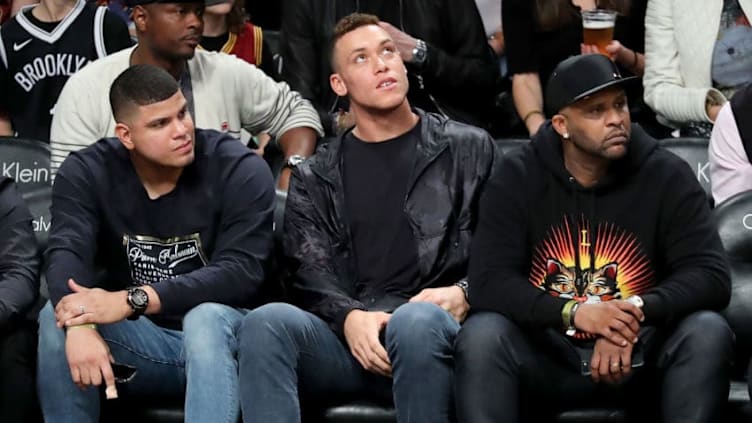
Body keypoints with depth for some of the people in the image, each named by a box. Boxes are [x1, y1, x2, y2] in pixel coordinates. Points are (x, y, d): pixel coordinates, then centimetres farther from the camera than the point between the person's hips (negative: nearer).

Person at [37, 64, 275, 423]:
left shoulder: (240, 170, -13)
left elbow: (241, 272, -25)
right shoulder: (87, 173, -5)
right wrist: (80, 326, -46)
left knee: (207, 317, -36)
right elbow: (66, 252, -23)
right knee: (58, 317, -24)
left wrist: (131, 300, -36)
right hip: (141, 342, 3)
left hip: (219, 337, -2)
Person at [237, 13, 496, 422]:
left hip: (431, 327, -2)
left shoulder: (468, 149, 17)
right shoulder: (315, 177, 21)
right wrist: (349, 316, -14)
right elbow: (309, 274, 8)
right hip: (345, 336, 2)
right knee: (266, 322, -32)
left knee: (416, 321, -40)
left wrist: (465, 293, -11)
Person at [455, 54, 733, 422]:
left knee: (709, 333, -28)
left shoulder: (667, 176, -4)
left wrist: (638, 311, -32)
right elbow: (488, 281, -13)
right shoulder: (517, 178, -3)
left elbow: (711, 276, -12)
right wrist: (573, 313, -31)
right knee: (480, 335, -29)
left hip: (642, 356, 0)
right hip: (545, 356, 0)